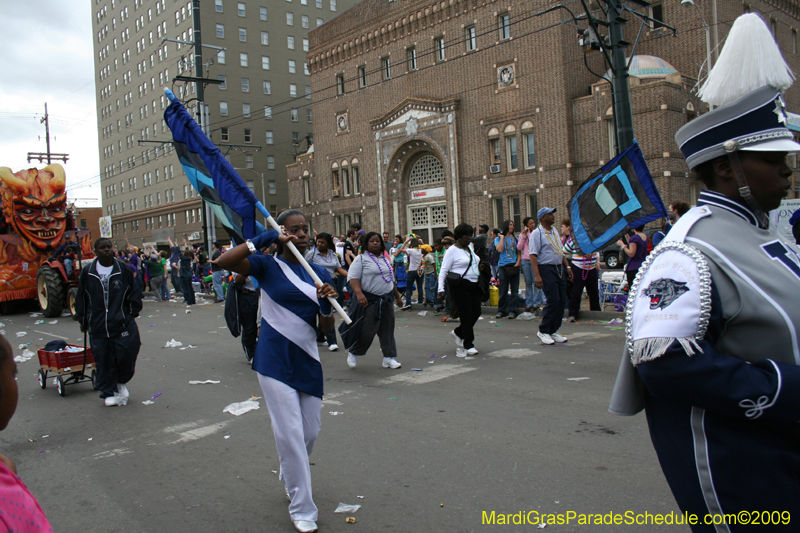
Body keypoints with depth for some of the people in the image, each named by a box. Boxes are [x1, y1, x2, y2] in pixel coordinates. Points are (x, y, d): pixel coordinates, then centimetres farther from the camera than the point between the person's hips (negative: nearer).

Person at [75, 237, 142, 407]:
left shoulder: (123, 269, 0)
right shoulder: (88, 272, 2)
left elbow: (134, 292, 8)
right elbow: (81, 298, 10)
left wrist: (133, 312, 4)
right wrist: (82, 320, 12)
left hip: (122, 323, -1)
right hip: (97, 325, 1)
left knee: (126, 353, -5)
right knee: (103, 360, 5)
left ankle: (121, 382, 23)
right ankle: (108, 392, 20)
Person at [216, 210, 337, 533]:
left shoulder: (319, 274, 7)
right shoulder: (268, 266, -4)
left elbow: (327, 328, 6)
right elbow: (224, 262, -22)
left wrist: (326, 303, -15)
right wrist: (263, 239, -22)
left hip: (307, 360, 5)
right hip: (275, 361, -5)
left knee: (310, 433, 15)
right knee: (290, 433, -5)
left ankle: (290, 478, 47)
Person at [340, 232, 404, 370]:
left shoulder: (385, 259, 17)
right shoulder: (361, 258, -4)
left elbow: (392, 279, 26)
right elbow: (352, 277, -15)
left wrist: (398, 296, 26)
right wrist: (359, 293, -30)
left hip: (387, 300, 6)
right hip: (369, 301, -6)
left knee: (387, 330, 6)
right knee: (367, 331, -6)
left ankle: (389, 358, 13)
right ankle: (353, 353, 16)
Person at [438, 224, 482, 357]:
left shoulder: (470, 248, 16)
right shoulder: (452, 251, -6)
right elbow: (443, 271, -9)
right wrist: (441, 289, -17)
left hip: (474, 285, 8)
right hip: (460, 285, -7)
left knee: (476, 312, 4)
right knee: (467, 314, -6)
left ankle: (458, 333, 26)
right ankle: (468, 345, 5)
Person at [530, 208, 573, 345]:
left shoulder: (554, 231, 15)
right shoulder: (537, 233, -10)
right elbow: (533, 255, -16)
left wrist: (567, 266, 17)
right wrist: (537, 275, -23)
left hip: (559, 269, 8)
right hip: (546, 270, -8)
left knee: (562, 301, 6)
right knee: (553, 301, -10)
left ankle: (554, 331, 17)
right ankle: (543, 331, 4)